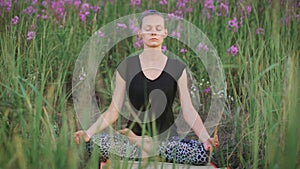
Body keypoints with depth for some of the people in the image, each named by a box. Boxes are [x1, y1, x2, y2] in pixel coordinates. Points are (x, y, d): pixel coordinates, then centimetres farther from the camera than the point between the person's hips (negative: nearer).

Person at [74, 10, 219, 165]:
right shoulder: (126, 67, 4)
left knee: (202, 151, -30)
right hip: (133, 134, -1)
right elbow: (113, 111, 2)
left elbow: (188, 111, -2)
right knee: (94, 143, -29)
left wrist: (206, 138, -18)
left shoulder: (177, 68, 4)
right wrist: (88, 132, -13)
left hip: (167, 137, 1)